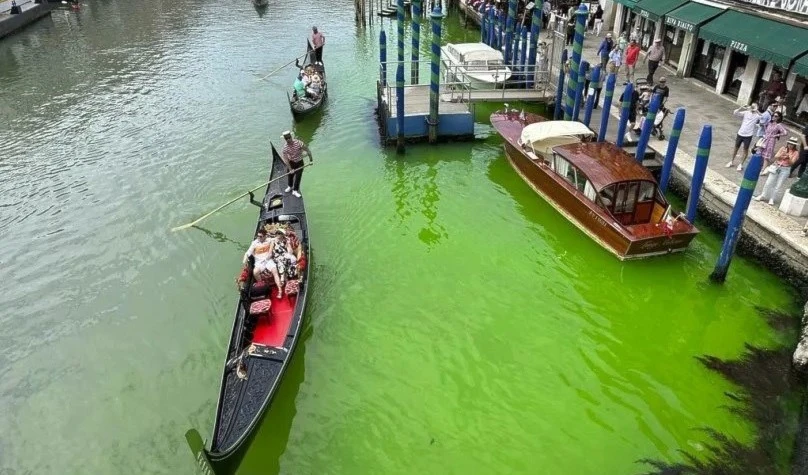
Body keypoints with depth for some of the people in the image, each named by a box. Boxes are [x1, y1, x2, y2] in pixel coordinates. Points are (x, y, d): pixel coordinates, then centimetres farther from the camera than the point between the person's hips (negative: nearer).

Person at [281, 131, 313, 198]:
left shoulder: (298, 143, -22)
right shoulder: (285, 148, -18)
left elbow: (307, 150, -13)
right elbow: (285, 159, -16)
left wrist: (311, 159, -10)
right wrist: (290, 169, -19)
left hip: (299, 163, -1)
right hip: (291, 163, 1)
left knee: (298, 177, 1)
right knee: (290, 175, 18)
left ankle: (295, 190, 17)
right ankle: (290, 187, 46)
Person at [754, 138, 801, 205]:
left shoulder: (796, 152, -4)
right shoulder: (783, 148, 1)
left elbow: (792, 163, -9)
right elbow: (775, 157, -4)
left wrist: (789, 157, -25)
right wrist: (781, 154, -22)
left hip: (785, 169, -2)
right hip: (776, 167, 2)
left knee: (778, 185, 1)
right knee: (768, 183, 4)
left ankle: (771, 199, 10)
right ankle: (763, 196, 18)